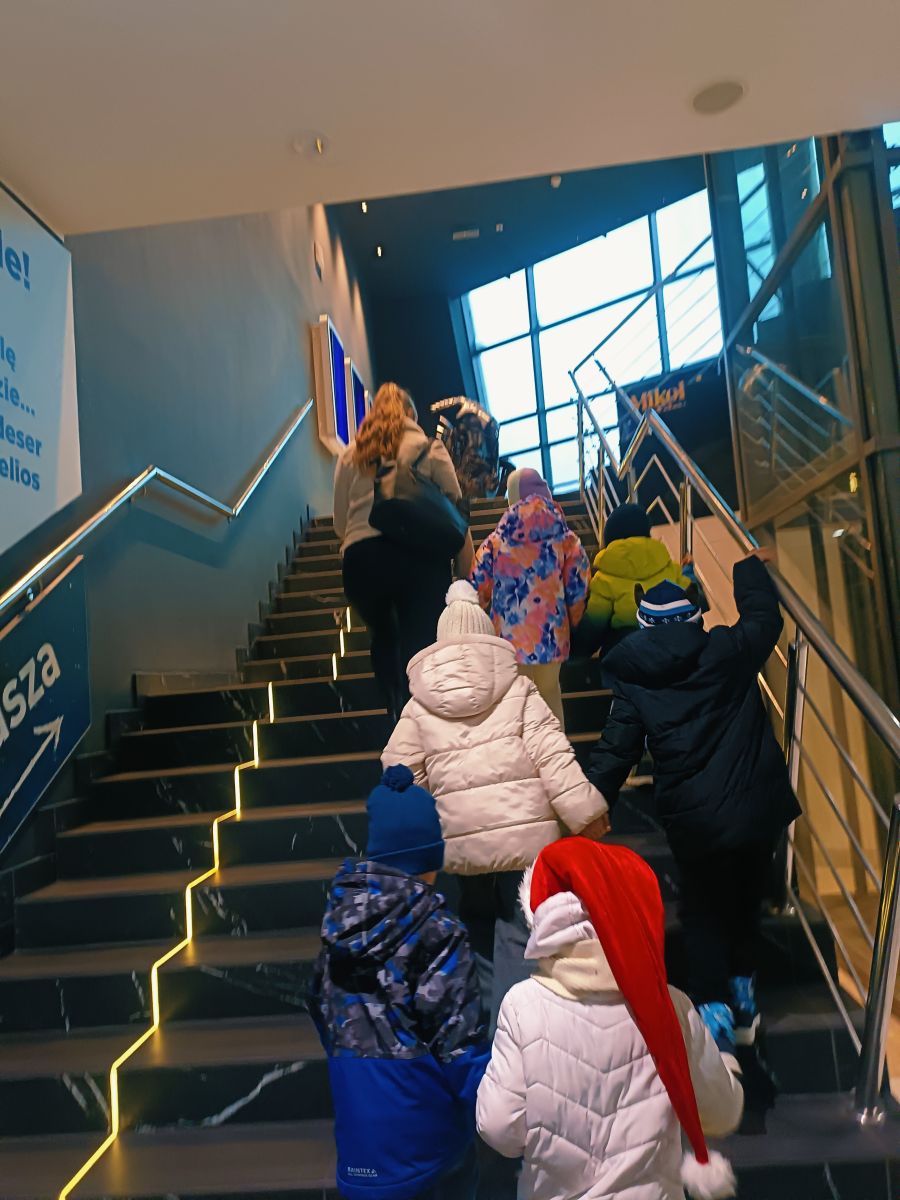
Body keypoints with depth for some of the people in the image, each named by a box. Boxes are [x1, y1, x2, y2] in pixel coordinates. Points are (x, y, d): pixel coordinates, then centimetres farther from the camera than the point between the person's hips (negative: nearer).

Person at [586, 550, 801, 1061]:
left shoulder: (634, 682, -4)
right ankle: (744, 993, 39)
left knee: (704, 912, 20)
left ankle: (714, 1006, 16)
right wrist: (752, 565, 30)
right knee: (746, 902, 24)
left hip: (694, 820, -1)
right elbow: (765, 617, 14)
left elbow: (615, 752, -4)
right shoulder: (729, 652, -3)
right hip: (759, 808, 2)